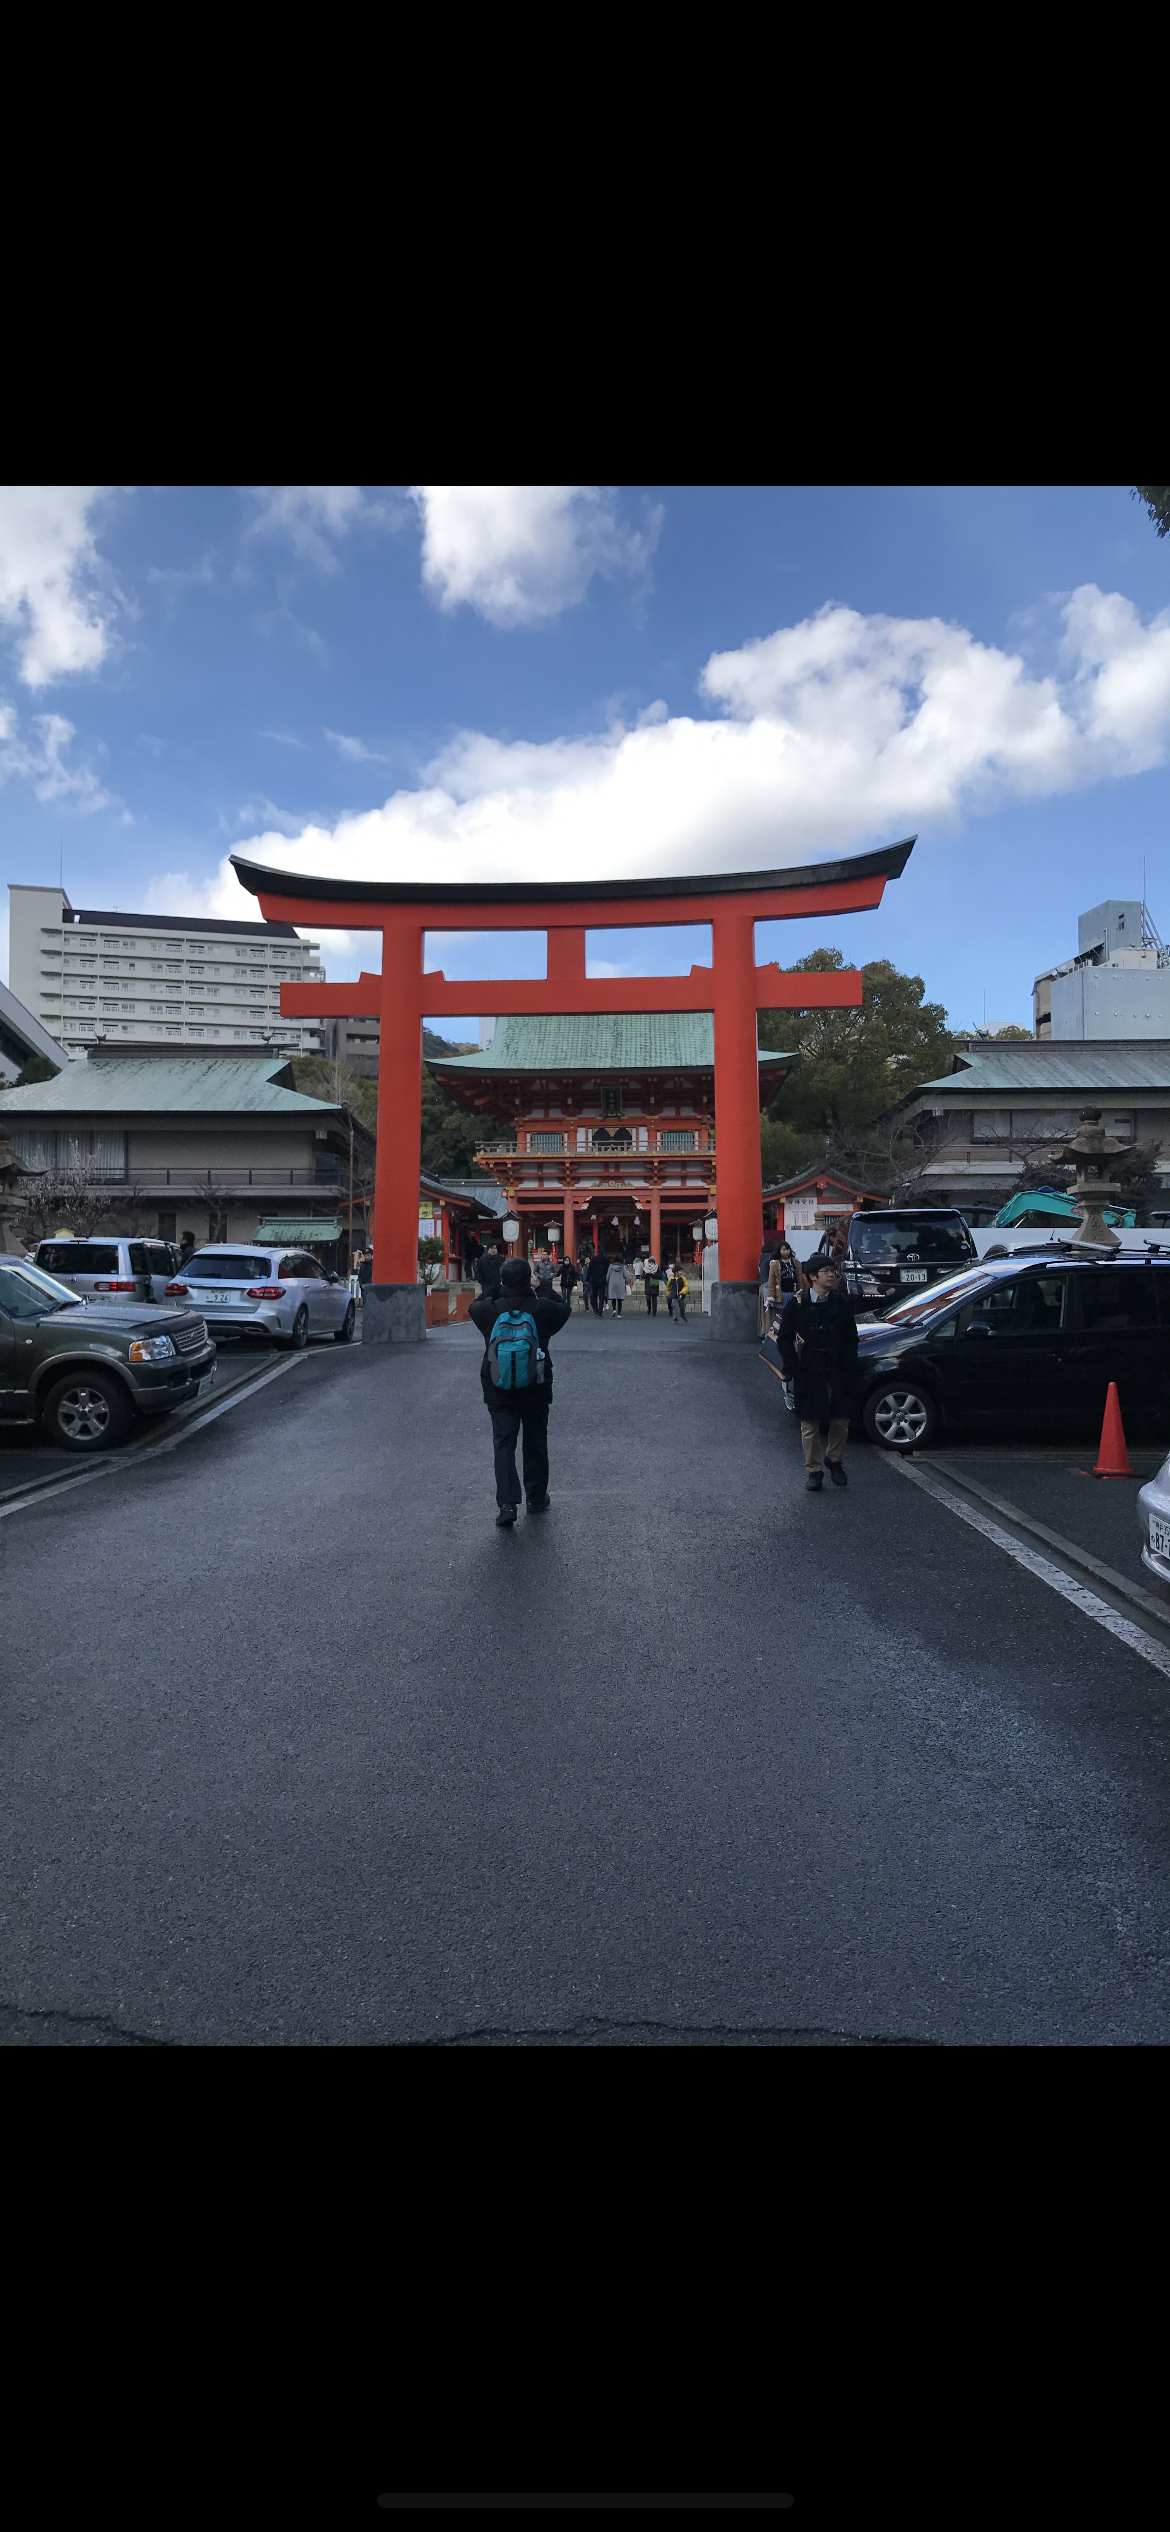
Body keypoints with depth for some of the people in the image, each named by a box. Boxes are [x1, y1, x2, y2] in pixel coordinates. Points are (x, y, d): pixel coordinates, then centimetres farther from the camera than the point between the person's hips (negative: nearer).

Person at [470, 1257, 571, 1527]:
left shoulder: (489, 1309, -10)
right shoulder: (543, 1308, -12)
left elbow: (475, 1307, 14)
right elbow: (565, 1309, 10)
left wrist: (495, 1290, 16)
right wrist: (545, 1289, 19)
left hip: (499, 1390, 0)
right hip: (536, 1390, 0)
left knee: (503, 1444, 1)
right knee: (535, 1443, 15)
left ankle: (507, 1502, -13)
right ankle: (536, 1497, 28)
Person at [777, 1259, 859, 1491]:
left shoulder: (842, 1303, 4)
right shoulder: (797, 1304, -3)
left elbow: (851, 1339, 8)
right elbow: (785, 1339, 1)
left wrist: (848, 1370, -2)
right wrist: (793, 1369, -7)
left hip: (837, 1373, 2)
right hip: (808, 1374, -2)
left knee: (840, 1421, 6)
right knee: (810, 1425, 3)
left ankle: (835, 1461, 30)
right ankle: (813, 1470, 16)